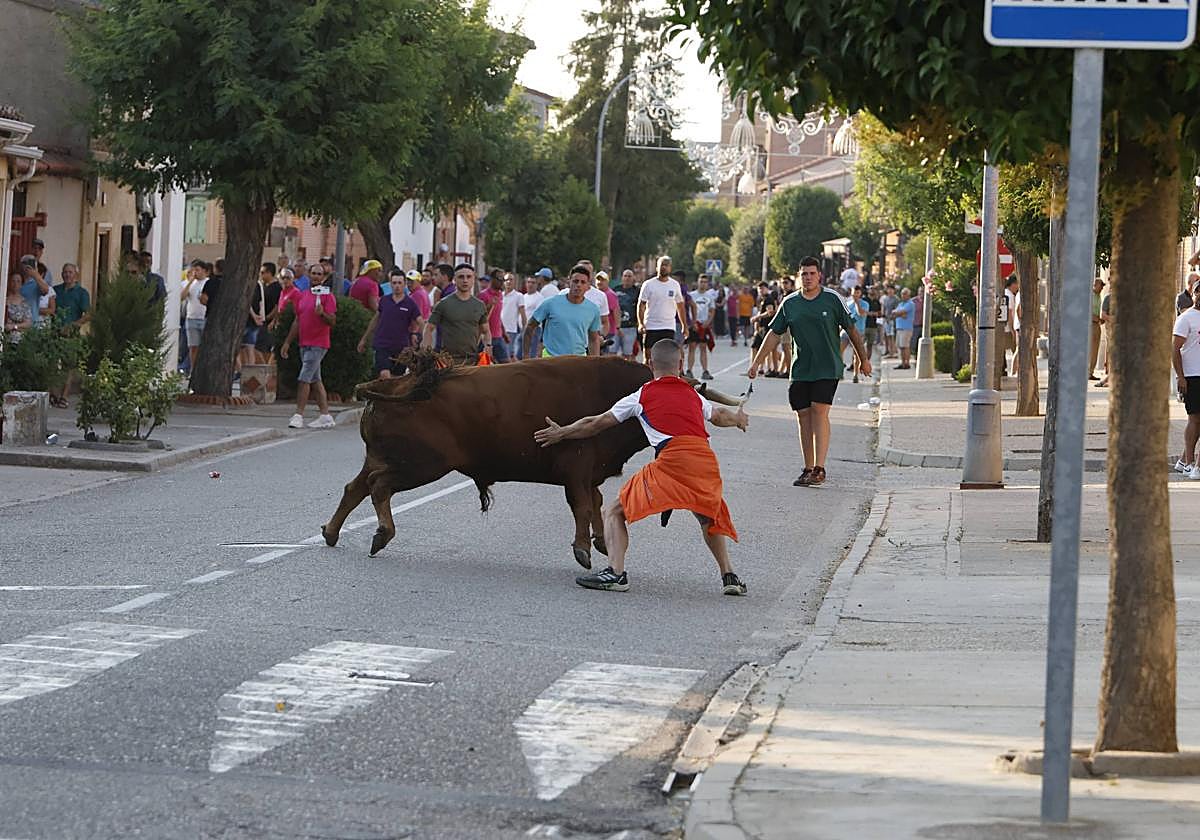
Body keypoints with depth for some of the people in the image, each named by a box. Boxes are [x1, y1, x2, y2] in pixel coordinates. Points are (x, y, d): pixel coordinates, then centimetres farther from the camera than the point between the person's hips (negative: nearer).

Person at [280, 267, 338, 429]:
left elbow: (332, 321, -12)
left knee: (304, 379, -13)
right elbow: (297, 321, 20)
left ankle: (298, 415, -12)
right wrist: (287, 342, 18)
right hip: (304, 343, 8)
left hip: (318, 344, -8)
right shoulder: (302, 296, 14)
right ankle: (325, 416, 14)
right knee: (315, 381, 9)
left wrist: (322, 313, -31)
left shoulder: (327, 296, -8)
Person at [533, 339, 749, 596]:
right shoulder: (693, 395, 27)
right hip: (708, 463, 4)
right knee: (709, 517, 33)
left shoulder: (641, 396, 17)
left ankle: (616, 573, -11)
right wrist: (739, 419, 73)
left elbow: (596, 424, 23)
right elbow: (720, 416, 49)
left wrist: (561, 433, 38)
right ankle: (728, 576, 21)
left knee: (614, 513, 7)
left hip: (672, 462, -4)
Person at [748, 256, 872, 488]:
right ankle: (808, 469, 11)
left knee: (819, 411, -15)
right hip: (800, 370, 4)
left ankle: (819, 469, -17)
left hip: (828, 368, -4)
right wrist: (756, 363, 8)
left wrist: (863, 358, 12)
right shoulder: (790, 304, 7)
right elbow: (774, 334, 12)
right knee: (803, 416, 3)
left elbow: (851, 330, 7)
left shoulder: (832, 299, -1)